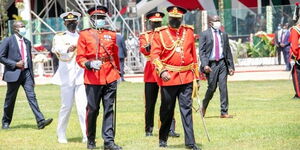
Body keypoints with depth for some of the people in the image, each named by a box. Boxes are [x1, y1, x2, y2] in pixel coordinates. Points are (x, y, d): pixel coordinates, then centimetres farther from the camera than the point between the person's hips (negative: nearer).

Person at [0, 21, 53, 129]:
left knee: (31, 96, -8)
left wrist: (32, 77, 16)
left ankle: (40, 121, -18)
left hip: (26, 73, 4)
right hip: (13, 73, -4)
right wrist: (15, 64, -15)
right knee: (10, 99, 6)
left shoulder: (27, 42, 14)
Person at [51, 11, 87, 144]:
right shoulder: (60, 37, 4)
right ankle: (61, 135, 18)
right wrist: (69, 48, -41)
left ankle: (87, 135, -9)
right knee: (66, 107, 4)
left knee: (83, 107, -8)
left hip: (81, 76, 1)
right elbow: (59, 48, -20)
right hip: (66, 77, -1)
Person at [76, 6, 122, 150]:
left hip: (110, 77, 3)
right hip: (93, 77, -3)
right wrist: (89, 64, -17)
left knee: (109, 109, 0)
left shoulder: (111, 35, 12)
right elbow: (80, 57, 0)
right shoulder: (84, 35, 3)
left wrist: (118, 72, 20)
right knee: (92, 109, 2)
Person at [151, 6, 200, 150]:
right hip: (168, 77, -2)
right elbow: (154, 54, -6)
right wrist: (161, 71, -21)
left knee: (186, 109, -2)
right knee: (167, 110, 7)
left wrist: (196, 75, 14)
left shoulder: (189, 32, 10)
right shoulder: (160, 34, 0)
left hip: (186, 77, 2)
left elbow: (193, 54, 14)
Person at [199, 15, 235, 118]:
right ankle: (204, 107, 27)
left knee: (223, 87, -2)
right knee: (212, 88, 1)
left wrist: (231, 66, 10)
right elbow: (201, 51, -4)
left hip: (222, 63, 3)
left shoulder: (224, 35, 13)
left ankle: (224, 112, 0)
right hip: (211, 64, -3)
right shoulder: (205, 34, 1)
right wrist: (205, 65, -16)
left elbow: (228, 51, 15)